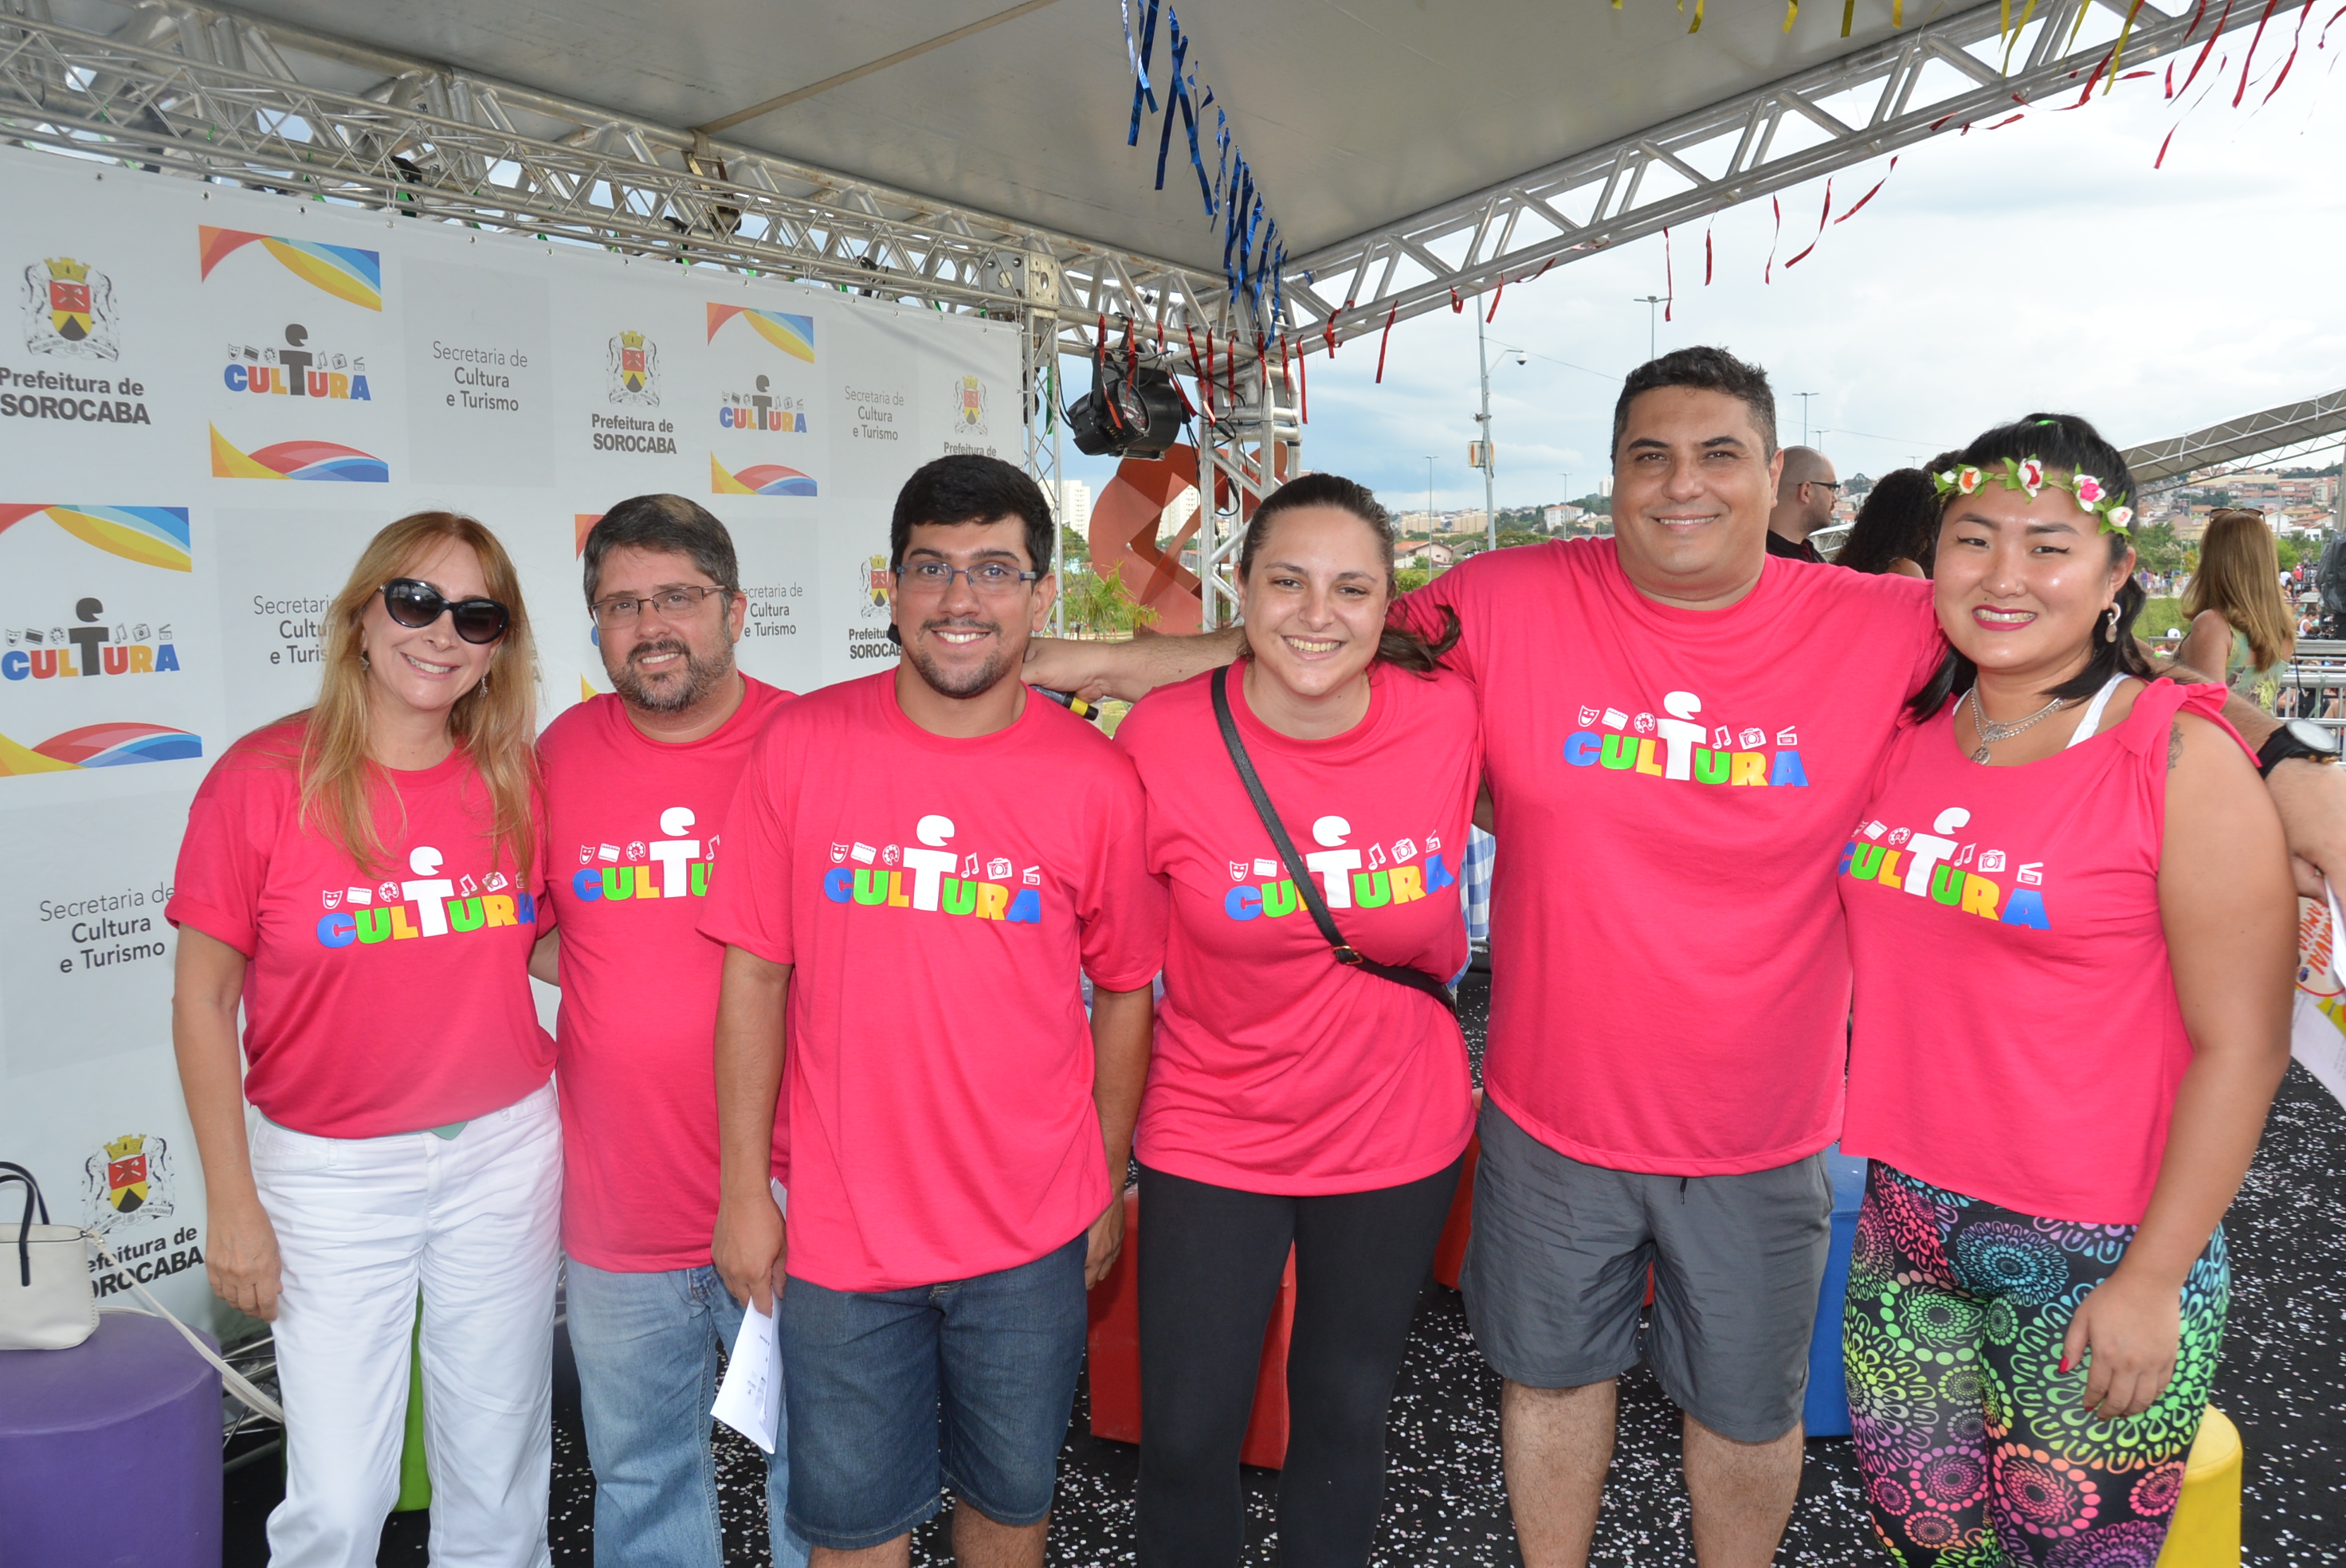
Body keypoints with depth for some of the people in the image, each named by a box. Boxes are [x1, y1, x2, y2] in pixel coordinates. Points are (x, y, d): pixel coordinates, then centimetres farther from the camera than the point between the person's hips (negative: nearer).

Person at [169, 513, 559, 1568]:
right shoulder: (262, 778, -10)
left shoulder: (514, 780, -1)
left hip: (505, 1152, 3)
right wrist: (232, 1203, -5)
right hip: (332, 1167, -2)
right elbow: (202, 1001, -4)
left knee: (499, 1481, 14)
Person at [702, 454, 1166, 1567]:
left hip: (1033, 1231, 1)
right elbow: (754, 974, -4)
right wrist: (744, 1189, -2)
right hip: (841, 1226, 0)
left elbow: (1124, 994, 1)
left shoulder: (1096, 780, -8)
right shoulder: (802, 746, -8)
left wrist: (1108, 1183, 6)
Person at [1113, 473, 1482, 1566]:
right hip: (1211, 1138, -1)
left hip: (1397, 1136, 2)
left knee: (1346, 1416, 21)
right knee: (1185, 1438, 9)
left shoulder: (1446, 717, -14)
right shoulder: (1161, 739, -17)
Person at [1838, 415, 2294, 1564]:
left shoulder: (2182, 759, -12)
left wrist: (2153, 1280, -13)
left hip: (2101, 1251, -4)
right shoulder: (1905, 735, 2)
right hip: (1910, 1217, 5)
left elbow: (2241, 1045, -13)